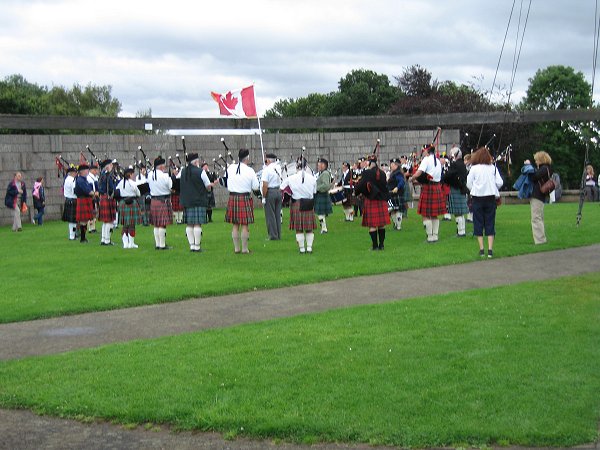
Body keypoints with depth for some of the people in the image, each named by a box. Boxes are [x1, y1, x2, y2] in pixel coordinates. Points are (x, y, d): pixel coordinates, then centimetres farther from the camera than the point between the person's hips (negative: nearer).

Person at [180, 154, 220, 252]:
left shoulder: (183, 171, 9)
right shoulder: (200, 172, -10)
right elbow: (209, 187, -6)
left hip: (186, 201, 6)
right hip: (199, 201, -6)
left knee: (189, 225, 8)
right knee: (197, 224, -4)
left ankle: (191, 245, 8)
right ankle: (197, 246, -4)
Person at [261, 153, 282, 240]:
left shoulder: (267, 169, -14)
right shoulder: (278, 168, 6)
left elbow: (265, 185, -18)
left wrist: (264, 197, -12)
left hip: (270, 192, -7)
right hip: (279, 191, 7)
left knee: (270, 215, -1)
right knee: (278, 214, 13)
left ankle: (273, 235, 0)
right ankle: (278, 235, 17)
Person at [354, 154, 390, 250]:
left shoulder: (366, 173, -14)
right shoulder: (382, 173, 4)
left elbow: (361, 186, -12)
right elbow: (385, 187, 12)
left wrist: (356, 191, 8)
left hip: (371, 201, -5)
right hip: (382, 200, 5)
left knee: (372, 225, 0)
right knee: (382, 224, 10)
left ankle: (375, 245, 1)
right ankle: (381, 245, 15)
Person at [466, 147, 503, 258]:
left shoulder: (474, 168, -6)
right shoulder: (493, 168, -3)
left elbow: (469, 183, -2)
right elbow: (499, 183, -4)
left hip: (477, 198, -1)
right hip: (490, 198, 1)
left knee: (478, 223, 7)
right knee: (490, 223, 6)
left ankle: (481, 249, 5)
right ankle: (490, 250, 0)